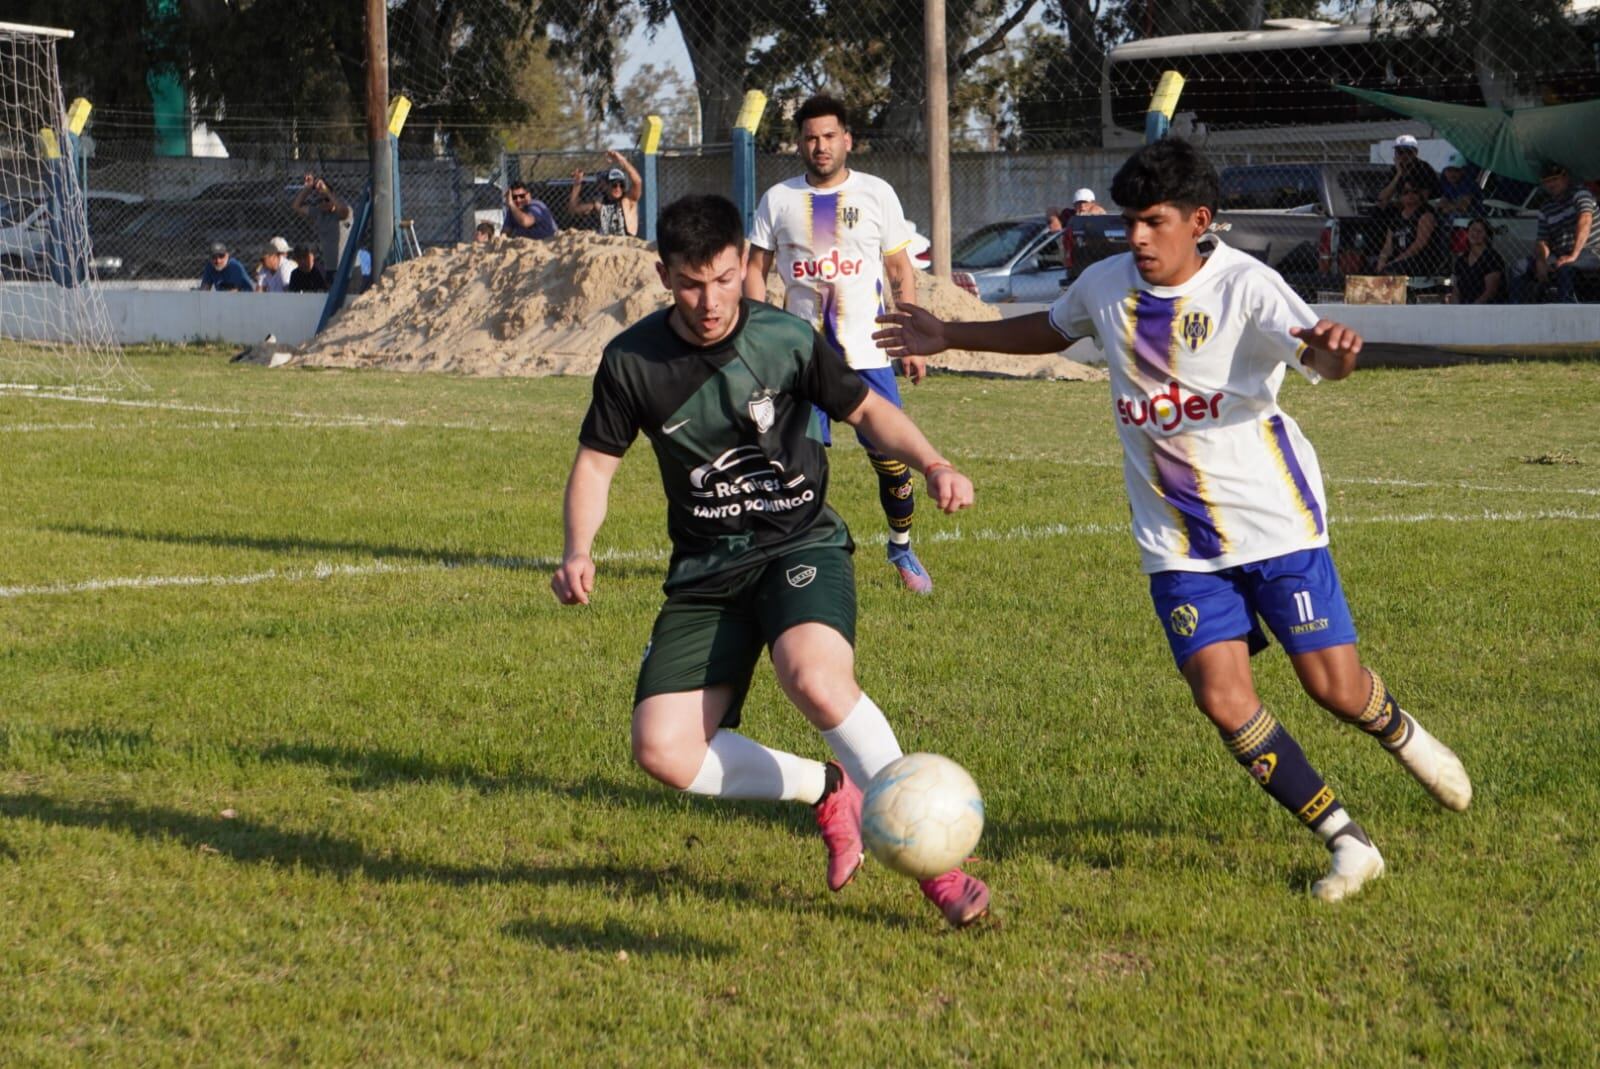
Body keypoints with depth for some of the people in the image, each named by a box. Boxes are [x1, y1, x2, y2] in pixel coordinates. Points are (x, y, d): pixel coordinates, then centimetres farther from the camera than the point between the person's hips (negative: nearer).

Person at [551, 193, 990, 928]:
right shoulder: (632, 362, -5)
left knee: (814, 675, -35)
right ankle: (829, 792, 9)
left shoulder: (787, 339, -7)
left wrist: (932, 464, -12)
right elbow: (597, 460, 7)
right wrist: (579, 552, -11)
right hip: (706, 570, 3)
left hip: (801, 545, -3)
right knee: (663, 750, -14)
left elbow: (868, 410, 6)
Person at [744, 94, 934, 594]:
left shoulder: (876, 193, 3)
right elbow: (755, 268, 7)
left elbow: (901, 271, 7)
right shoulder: (779, 199, 5)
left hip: (868, 351, -1)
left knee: (890, 454, -2)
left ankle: (902, 548, 18)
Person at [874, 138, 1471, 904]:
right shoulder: (1105, 286, 1)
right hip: (1177, 544, 4)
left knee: (1336, 688, -3)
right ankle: (1346, 843, 1)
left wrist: (1334, 350, -57)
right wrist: (949, 336, 24)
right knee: (1223, 698, -12)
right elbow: (1051, 330, 24)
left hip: (1276, 523, -4)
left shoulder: (1245, 286, -15)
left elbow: (1317, 354, -33)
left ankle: (1402, 734, 36)